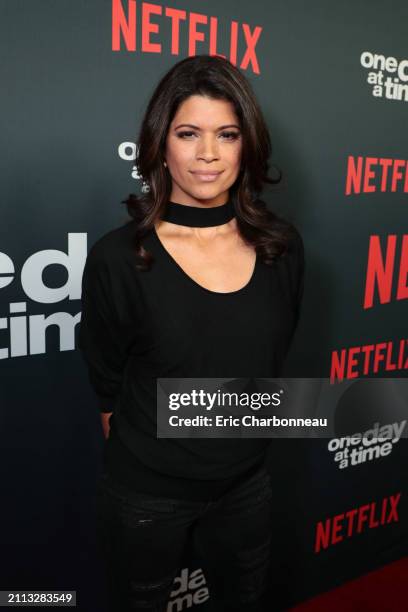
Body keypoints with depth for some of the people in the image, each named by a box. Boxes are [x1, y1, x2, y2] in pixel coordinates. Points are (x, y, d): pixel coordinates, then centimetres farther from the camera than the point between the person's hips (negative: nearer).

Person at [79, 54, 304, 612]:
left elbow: (271, 361, 4)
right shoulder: (118, 258, -20)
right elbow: (108, 385, -7)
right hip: (146, 497, -3)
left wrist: (236, 447, 9)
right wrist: (147, 456, 5)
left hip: (246, 485, 4)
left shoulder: (282, 247, -9)